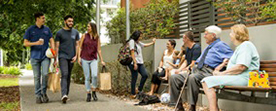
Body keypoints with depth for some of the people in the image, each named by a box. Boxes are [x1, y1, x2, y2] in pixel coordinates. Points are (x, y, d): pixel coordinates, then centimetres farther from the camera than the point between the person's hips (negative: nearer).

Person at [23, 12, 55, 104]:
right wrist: (36, 43, -13)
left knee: (45, 74, -13)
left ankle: (44, 92, 6)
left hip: (45, 56, 1)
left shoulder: (47, 29, 10)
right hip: (35, 57, -1)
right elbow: (25, 43, 3)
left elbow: (51, 41, 11)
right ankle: (38, 96, 10)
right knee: (37, 76, 2)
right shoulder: (30, 30, 4)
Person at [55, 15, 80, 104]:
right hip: (62, 56, -3)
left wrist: (76, 56, -2)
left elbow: (77, 45, 12)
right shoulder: (60, 33, 3)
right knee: (64, 74, -17)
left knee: (68, 76, 7)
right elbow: (57, 46, 3)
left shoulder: (75, 32, 12)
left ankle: (66, 94, 13)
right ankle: (63, 95, -26)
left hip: (71, 57, 4)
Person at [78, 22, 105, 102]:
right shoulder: (84, 36, 5)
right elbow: (80, 47, 5)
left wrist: (102, 60, 5)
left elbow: (99, 50, 8)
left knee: (95, 75, -19)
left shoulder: (97, 38, 6)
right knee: (87, 77, 1)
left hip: (93, 59, 0)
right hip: (84, 59, 0)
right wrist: (79, 57, -4)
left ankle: (94, 92, 1)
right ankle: (88, 94, 12)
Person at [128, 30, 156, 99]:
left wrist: (152, 42, 51)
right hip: (134, 63, -8)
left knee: (145, 75, -5)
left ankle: (139, 90, 9)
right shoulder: (132, 41, -5)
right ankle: (133, 94, 3)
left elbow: (145, 45, 40)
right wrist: (135, 63, -18)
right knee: (134, 78, -5)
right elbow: (132, 53, -12)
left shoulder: (138, 43, 21)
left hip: (140, 63, 8)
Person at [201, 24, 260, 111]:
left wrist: (222, 73, -13)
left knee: (208, 81, -19)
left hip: (243, 78, -10)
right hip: (235, 77, 10)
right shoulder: (240, 47, 28)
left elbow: (241, 67, -20)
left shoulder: (246, 45, -7)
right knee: (206, 81, 1)